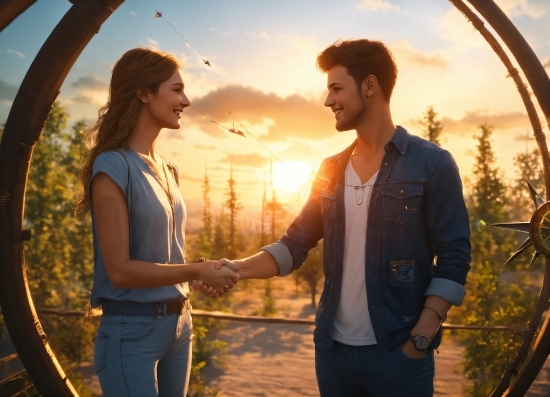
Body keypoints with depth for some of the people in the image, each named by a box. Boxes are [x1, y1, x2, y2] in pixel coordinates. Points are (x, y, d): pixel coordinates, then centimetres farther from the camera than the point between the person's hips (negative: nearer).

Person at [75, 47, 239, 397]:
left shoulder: (167, 169, 9)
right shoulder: (113, 167, -15)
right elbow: (120, 270, -18)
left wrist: (211, 272, 0)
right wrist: (198, 271, -14)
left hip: (179, 322, 7)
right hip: (132, 329, -7)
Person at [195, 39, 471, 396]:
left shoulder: (431, 164, -6)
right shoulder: (332, 170, 9)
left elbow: (453, 261, -9)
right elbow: (296, 244, 7)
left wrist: (419, 342, -14)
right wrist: (239, 268, -9)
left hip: (396, 353, -5)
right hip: (333, 349, 5)